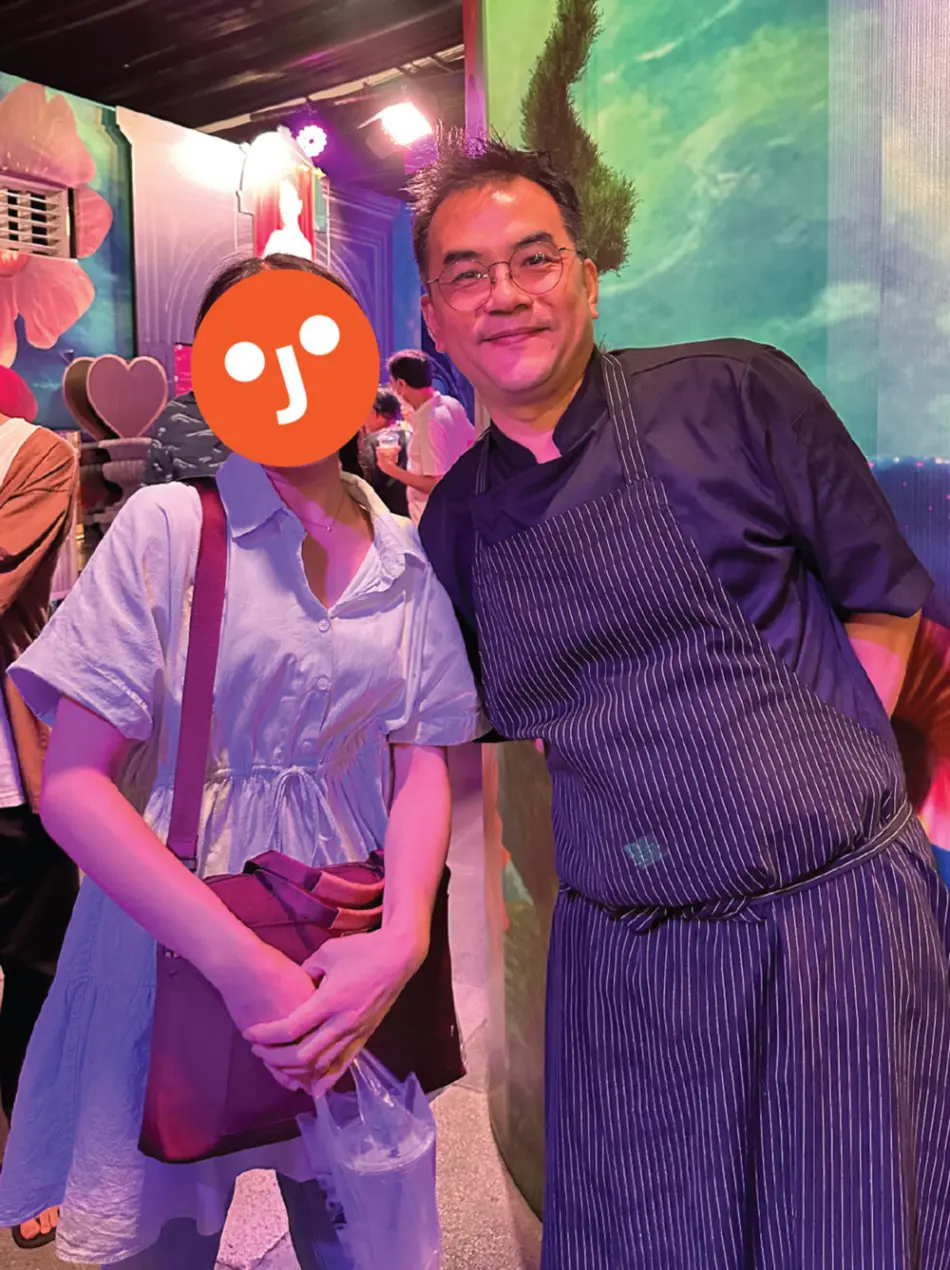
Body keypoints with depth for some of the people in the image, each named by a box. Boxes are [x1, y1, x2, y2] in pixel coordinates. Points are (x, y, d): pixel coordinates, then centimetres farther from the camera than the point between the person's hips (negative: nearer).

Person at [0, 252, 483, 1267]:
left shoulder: (407, 559, 3)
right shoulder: (167, 526, -8)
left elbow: (420, 762, 3)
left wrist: (403, 938, -15)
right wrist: (240, 962, -20)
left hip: (352, 980, 3)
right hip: (174, 963, -2)